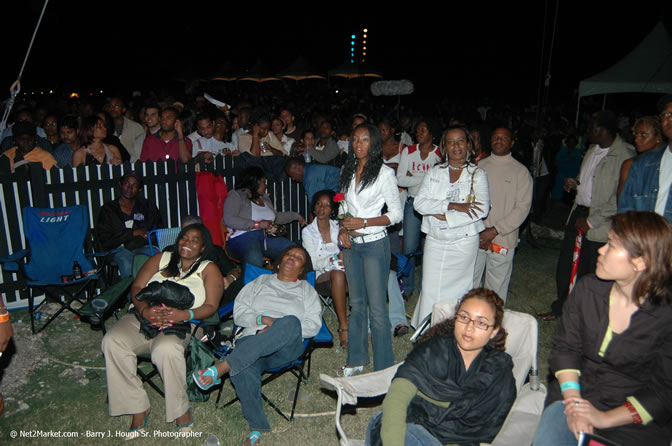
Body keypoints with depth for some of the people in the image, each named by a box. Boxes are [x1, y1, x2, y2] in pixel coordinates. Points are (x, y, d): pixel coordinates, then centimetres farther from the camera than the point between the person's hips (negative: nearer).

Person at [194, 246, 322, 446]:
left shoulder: (307, 290, 24)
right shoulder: (261, 282, 27)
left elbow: (313, 325, 9)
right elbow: (239, 312, 16)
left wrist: (279, 329, -5)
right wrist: (262, 319, -4)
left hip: (286, 347, -1)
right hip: (251, 340, 1)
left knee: (291, 322, -39)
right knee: (243, 370, -37)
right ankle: (257, 429, -28)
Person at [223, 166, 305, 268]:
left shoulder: (265, 198, 25)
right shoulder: (236, 195, 2)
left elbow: (275, 217, 41)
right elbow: (228, 220, -12)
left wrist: (296, 216, 33)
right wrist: (257, 224, -14)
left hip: (267, 237, 7)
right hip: (243, 237, -7)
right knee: (255, 261, -41)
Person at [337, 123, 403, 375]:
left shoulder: (384, 173, -9)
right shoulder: (348, 171, 10)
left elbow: (396, 214, -9)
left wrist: (364, 222, -18)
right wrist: (343, 228, -1)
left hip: (374, 244, -6)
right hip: (351, 244, 6)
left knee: (377, 308, -3)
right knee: (357, 303, 16)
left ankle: (383, 368, 11)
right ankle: (357, 359, 29)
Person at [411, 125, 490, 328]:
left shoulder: (478, 174, 1)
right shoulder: (434, 172, 7)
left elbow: (482, 209, -13)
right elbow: (419, 203, -7)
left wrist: (444, 216, -16)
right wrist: (453, 206, -18)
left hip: (464, 242, -2)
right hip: (435, 241, 2)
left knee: (456, 290, 5)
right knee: (430, 290, 2)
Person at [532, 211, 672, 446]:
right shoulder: (587, 288, -3)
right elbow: (565, 347, 0)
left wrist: (605, 418, -14)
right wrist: (574, 402, -11)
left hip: (634, 423, -2)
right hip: (576, 394, 2)